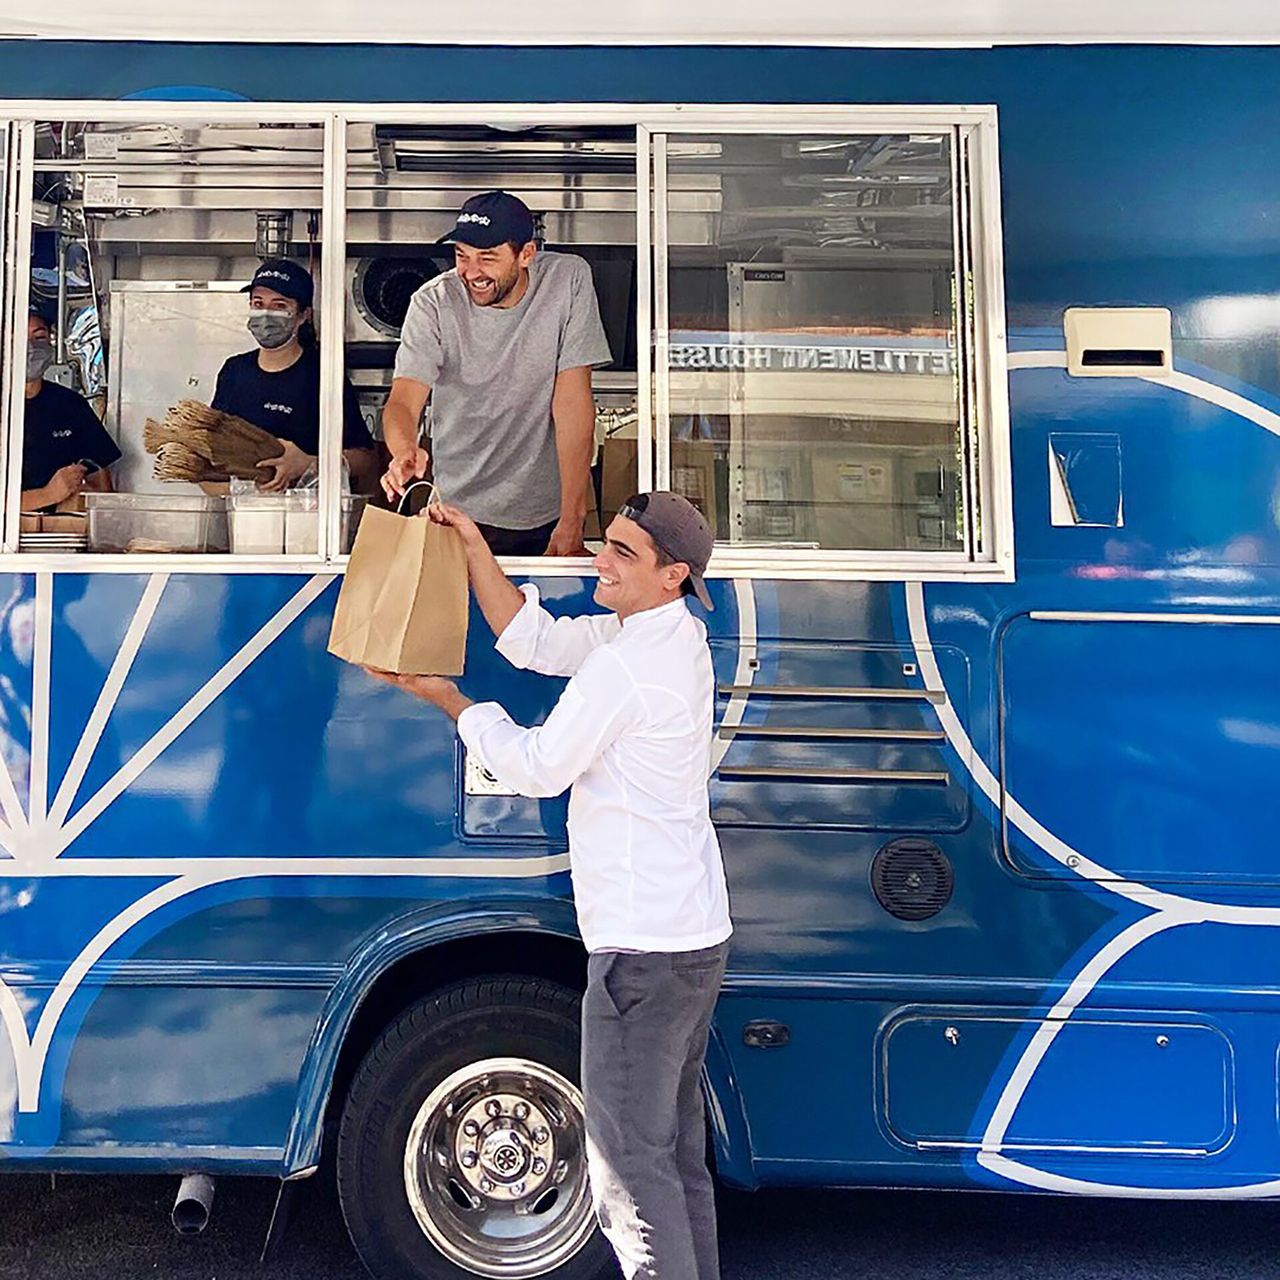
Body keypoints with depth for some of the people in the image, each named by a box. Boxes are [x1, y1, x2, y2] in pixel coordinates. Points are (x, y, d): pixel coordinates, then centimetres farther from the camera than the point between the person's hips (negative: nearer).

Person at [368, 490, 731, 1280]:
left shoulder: (626, 661, -20)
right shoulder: (677, 636, 10)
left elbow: (537, 767, -10)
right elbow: (535, 640, 13)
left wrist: (446, 698, 1)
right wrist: (473, 546, 7)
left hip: (645, 947, -10)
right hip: (695, 934, 11)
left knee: (630, 1165, -2)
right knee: (678, 1148, 20)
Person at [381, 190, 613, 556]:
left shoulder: (568, 281, -11)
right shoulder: (433, 303, -10)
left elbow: (572, 401, -14)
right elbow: (403, 402, -18)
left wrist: (572, 521, -17)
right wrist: (405, 451, -43)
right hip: (460, 511, 0)